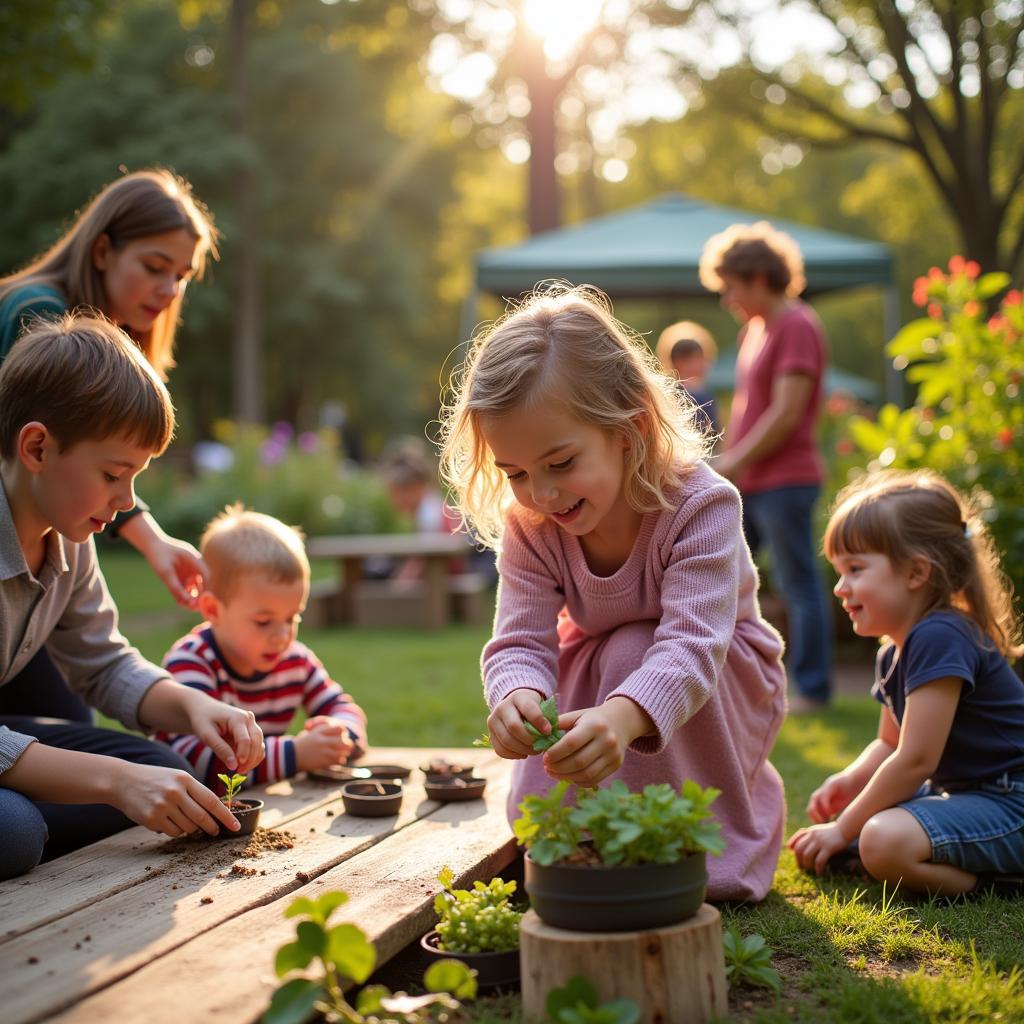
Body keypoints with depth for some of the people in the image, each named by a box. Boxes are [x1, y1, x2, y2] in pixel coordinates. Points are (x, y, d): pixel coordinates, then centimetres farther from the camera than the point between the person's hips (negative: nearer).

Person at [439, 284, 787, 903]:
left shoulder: (701, 505, -34)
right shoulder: (529, 527, -20)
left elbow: (693, 644, -46)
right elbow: (521, 642, -28)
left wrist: (622, 716, -68)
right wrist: (518, 696, -55)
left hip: (721, 691, -3)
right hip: (598, 678, 3)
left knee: (630, 651, -34)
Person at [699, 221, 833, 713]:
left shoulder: (797, 326, -12)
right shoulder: (754, 328, 16)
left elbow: (786, 414, -18)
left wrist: (732, 465, -15)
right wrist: (724, 463, 9)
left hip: (784, 482, -9)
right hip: (746, 484, 9)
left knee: (798, 586, -1)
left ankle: (812, 689, 8)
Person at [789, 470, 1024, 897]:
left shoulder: (940, 638, -22)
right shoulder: (893, 653, 10)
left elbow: (915, 760, -22)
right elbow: (890, 745, 23)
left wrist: (843, 829, -13)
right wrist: (848, 780, 0)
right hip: (956, 791, 11)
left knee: (885, 841, -33)